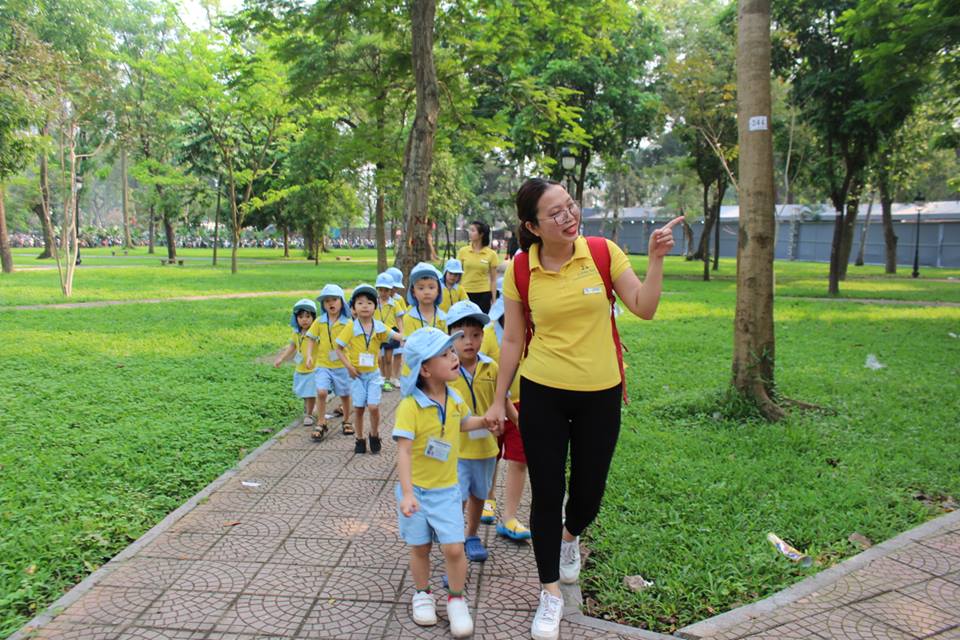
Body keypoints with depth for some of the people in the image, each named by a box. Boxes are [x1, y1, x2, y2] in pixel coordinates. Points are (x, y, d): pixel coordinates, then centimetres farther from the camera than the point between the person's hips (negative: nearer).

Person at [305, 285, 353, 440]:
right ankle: (321, 424, 2)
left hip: (342, 365, 0)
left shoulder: (348, 323, -5)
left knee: (345, 395, 10)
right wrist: (309, 355, -7)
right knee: (321, 392, -13)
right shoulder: (319, 322, 1)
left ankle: (346, 421, 32)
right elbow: (312, 340, 7)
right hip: (322, 364, 1)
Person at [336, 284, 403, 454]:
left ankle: (374, 436, 17)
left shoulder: (379, 327, -5)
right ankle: (359, 440, 23)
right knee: (358, 408, 6)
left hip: (373, 373, 1)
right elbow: (339, 349, -4)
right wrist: (349, 366, -13)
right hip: (356, 374, -1)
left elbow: (397, 336, -10)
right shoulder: (351, 328, -9)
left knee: (373, 406, -8)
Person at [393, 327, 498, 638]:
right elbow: (403, 451, -25)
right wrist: (407, 493, -31)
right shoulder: (410, 405, -22)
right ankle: (422, 593, 37)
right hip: (416, 490, -3)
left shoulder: (454, 399, -3)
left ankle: (456, 598, 20)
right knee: (420, 548, 12)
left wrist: (486, 421, 8)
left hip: (447, 489, 3)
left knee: (453, 548, -3)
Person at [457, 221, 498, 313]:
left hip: (484, 294, -1)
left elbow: (493, 279, 1)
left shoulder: (491, 254, -2)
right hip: (465, 292, 1)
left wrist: (494, 299, 0)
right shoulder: (463, 251, 1)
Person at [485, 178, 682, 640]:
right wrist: (498, 400, 4)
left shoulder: (603, 253, -8)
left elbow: (644, 308, -7)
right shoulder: (520, 271, -8)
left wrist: (656, 259, -18)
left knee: (588, 491, 13)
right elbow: (512, 340, 1)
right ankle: (551, 593, 25)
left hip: (599, 394, 1)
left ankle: (570, 536, 50)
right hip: (542, 395, 0)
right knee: (546, 493, 5)